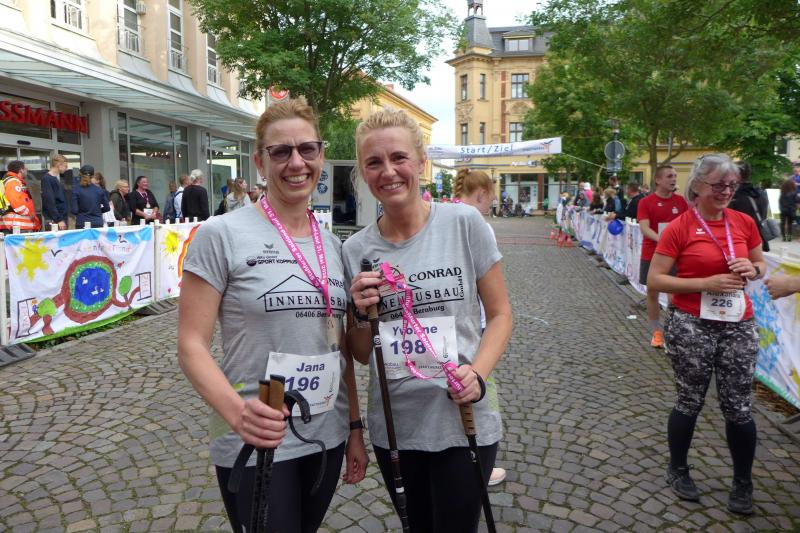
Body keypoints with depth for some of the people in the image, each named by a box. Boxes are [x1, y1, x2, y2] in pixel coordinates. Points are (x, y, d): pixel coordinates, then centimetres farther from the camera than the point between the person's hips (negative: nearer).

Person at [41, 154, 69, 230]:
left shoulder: (59, 178, 14)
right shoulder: (47, 179, -10)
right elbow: (49, 202, -16)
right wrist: (59, 220, -19)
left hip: (62, 219, 8)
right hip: (53, 220, -8)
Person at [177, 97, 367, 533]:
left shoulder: (333, 246, 5)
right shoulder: (222, 235, -11)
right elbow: (191, 346, -13)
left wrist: (355, 427, 11)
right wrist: (237, 412, -28)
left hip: (327, 439, 6)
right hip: (255, 447, -5)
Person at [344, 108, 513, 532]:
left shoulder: (464, 223, -10)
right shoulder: (355, 250, -3)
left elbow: (500, 314, -3)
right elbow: (363, 355, 4)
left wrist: (477, 374, -19)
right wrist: (361, 314, -16)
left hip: (462, 421, -3)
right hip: (393, 426, 3)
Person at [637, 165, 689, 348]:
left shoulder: (680, 201, 3)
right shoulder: (646, 202, -5)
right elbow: (644, 228, -15)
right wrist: (661, 240, -32)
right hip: (651, 255, -1)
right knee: (652, 293, 6)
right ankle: (656, 332, 18)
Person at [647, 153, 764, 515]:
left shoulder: (744, 222, 3)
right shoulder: (679, 228, -10)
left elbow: (761, 263, 18)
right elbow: (655, 280, -10)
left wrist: (752, 270, -5)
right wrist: (706, 284, -19)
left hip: (738, 326, 4)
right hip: (691, 326, -3)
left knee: (739, 407, 8)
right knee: (690, 402, 10)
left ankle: (743, 483, 29)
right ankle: (678, 470, 33)